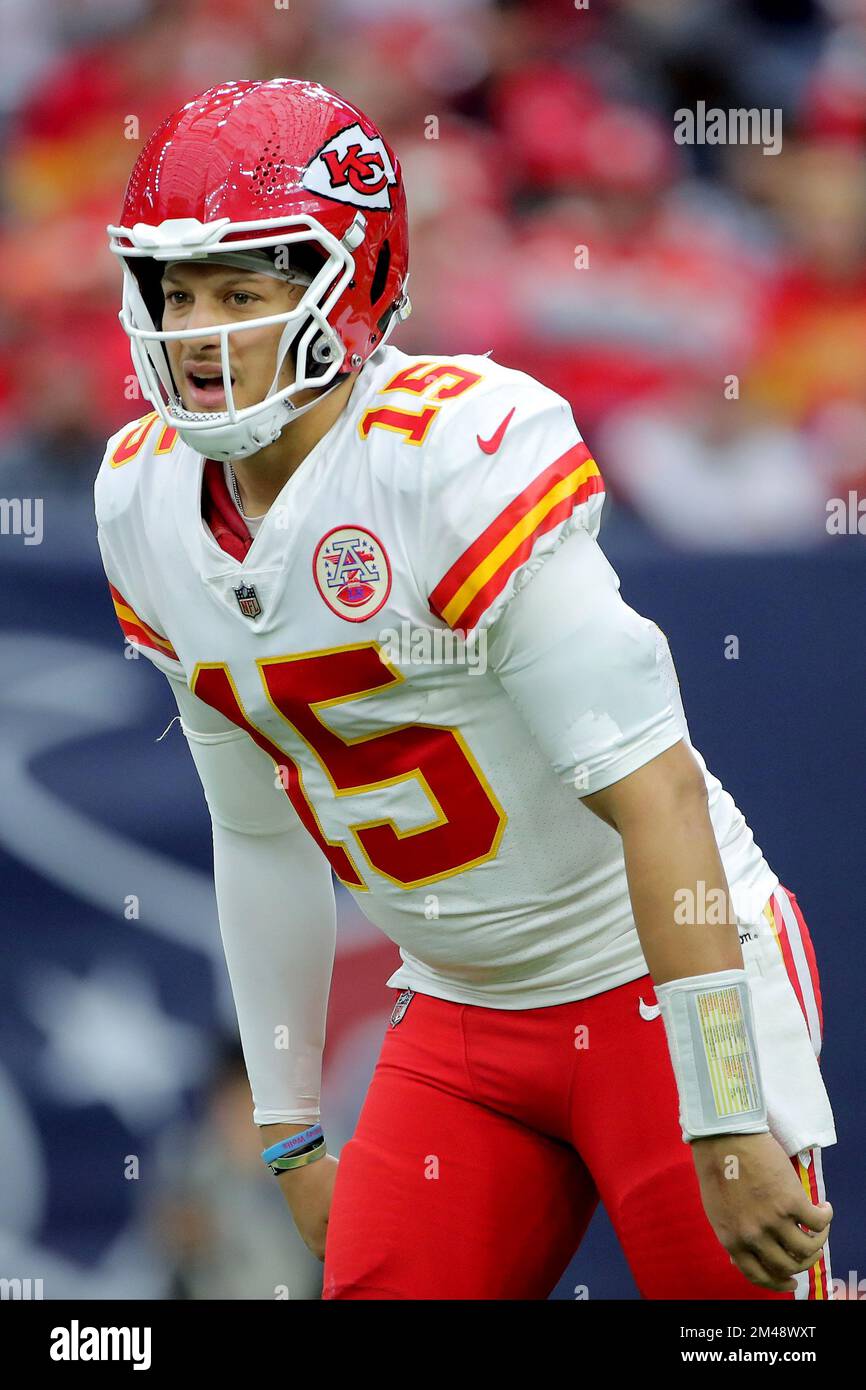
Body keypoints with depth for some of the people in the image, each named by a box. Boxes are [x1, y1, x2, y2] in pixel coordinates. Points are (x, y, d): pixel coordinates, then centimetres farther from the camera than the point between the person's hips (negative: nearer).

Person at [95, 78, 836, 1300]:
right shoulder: (148, 504, 1)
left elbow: (654, 796, -24)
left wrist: (728, 1130, -25)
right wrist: (291, 1128, 16)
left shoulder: (459, 457, -22)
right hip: (461, 1016, 7)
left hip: (664, 983, -6)